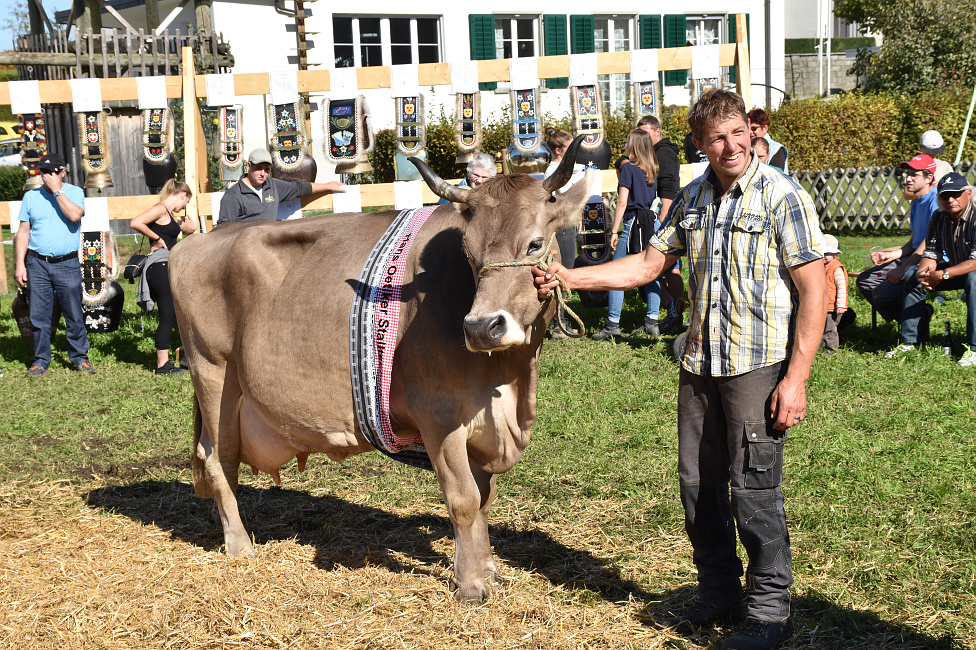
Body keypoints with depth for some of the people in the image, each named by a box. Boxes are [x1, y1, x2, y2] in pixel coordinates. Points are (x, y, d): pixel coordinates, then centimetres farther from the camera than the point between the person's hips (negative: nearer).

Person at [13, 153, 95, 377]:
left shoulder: (74, 192, 3)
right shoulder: (31, 196, 10)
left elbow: (75, 215, -18)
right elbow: (23, 232, 9)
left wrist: (56, 190, -13)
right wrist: (19, 264, 2)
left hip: (67, 264, -2)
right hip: (37, 264, 2)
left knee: (74, 315, 2)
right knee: (38, 316, 4)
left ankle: (80, 358, 13)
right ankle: (40, 361, 13)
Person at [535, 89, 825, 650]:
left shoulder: (784, 197, -10)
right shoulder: (692, 199, 9)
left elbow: (814, 293, -12)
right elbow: (647, 265, 14)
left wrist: (796, 379, -18)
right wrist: (567, 277, 5)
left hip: (759, 366, -6)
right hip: (700, 366, 6)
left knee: (754, 488, -3)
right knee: (699, 483, 12)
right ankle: (719, 593, 30)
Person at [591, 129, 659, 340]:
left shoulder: (628, 167, -6)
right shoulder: (652, 170, 13)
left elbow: (622, 202, -9)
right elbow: (652, 198, 16)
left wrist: (614, 231, -6)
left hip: (633, 222, -7)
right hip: (652, 224, 7)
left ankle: (613, 325, -7)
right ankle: (652, 321, 7)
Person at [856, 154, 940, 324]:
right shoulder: (916, 203, 19)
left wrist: (902, 268, -22)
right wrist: (892, 254, 4)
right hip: (915, 258, 11)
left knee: (883, 293, -25)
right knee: (864, 280, 6)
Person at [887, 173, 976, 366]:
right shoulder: (939, 218, -4)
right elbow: (930, 253, -3)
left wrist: (941, 275, -38)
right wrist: (924, 273, -26)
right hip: (955, 268, 7)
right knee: (913, 277, -5)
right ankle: (909, 341, 0)